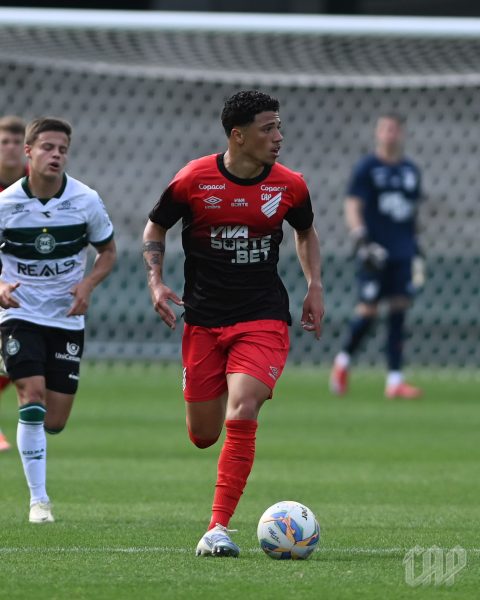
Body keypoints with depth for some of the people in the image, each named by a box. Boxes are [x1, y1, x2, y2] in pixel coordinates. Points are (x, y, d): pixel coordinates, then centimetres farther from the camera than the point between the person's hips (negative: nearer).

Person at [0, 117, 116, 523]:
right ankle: (39, 500, -12)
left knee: (55, 421, 1)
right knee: (33, 395, -20)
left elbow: (107, 252, 8)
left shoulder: (86, 201, -6)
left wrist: (88, 284, -12)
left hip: (67, 318, 2)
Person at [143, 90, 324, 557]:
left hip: (263, 317, 0)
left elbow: (306, 233, 20)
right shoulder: (193, 180, -7)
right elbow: (155, 228, 8)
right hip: (203, 320, 0)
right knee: (203, 436, 5)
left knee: (240, 416, -20)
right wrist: (156, 282, -5)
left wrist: (314, 285, 8)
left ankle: (218, 529, -16)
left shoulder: (289, 186, -1)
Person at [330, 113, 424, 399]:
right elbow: (352, 206, -8)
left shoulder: (411, 170, 13)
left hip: (403, 254, 5)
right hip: (376, 253, -5)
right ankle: (343, 360, 19)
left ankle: (395, 379, 0)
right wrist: (361, 238, -21)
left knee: (399, 311, -1)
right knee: (368, 311, -5)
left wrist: (416, 251, 20)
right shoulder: (366, 168, -2)